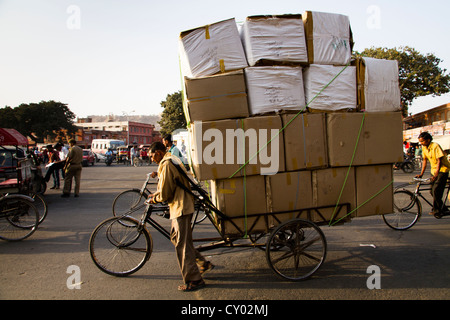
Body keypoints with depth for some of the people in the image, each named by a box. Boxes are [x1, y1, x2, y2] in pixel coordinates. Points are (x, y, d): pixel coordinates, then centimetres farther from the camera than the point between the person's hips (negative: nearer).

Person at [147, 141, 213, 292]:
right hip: (182, 205, 10)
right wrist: (155, 194, 21)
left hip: (180, 207, -10)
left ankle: (194, 280, 7)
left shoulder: (166, 164, -17)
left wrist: (154, 200, 2)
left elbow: (165, 194, -16)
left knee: (182, 245, -3)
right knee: (176, 237, 20)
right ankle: (203, 264, 26)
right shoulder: (173, 160, 16)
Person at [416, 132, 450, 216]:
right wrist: (421, 174, 4)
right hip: (434, 170, 8)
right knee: (433, 191, 6)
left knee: (436, 190, -15)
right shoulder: (424, 148, 1)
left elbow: (439, 160, -22)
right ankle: (443, 208, 22)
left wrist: (436, 174, -29)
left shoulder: (435, 146, -20)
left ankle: (437, 209, -4)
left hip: (442, 169, -7)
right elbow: (425, 160, 8)